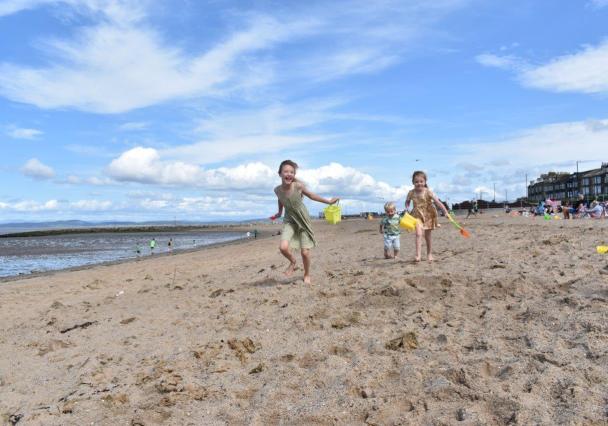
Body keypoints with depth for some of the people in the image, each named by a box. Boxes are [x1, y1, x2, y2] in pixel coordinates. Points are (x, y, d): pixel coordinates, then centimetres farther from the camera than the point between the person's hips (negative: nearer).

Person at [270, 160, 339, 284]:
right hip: (289, 221, 2)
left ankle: (307, 275, 26)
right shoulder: (277, 190, -13)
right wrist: (279, 213, 26)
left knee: (305, 252, -2)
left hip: (303, 220, -1)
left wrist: (328, 201, 4)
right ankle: (293, 262, 14)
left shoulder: (298, 186, -20)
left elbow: (311, 195, -3)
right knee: (283, 247, -21)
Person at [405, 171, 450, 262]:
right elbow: (407, 201, 11)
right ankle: (418, 255, -22)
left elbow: (438, 202, -18)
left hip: (428, 215, 0)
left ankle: (429, 253, 30)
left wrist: (446, 212, -22)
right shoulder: (411, 193, -9)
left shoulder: (428, 192, -16)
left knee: (427, 236, 11)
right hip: (417, 215, 1)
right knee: (418, 234, -19)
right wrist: (407, 208, -7)